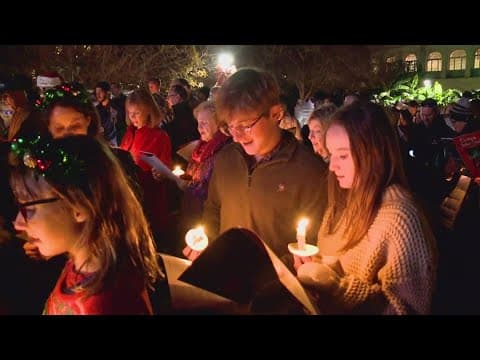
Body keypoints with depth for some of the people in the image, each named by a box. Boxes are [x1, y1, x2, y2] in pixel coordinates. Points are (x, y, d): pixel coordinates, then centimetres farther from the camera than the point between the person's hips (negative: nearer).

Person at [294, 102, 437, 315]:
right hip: (331, 305, 6)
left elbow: (398, 304, -19)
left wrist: (329, 283, -22)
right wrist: (314, 265, -6)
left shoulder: (396, 216, -23)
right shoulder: (349, 197, -1)